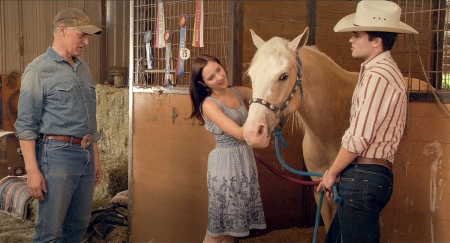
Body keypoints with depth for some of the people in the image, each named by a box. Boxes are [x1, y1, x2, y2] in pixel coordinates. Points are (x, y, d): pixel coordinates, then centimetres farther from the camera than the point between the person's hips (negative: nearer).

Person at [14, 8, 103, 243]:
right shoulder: (38, 69, -6)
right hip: (57, 154, -7)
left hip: (86, 155, 7)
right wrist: (32, 170, -16)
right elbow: (26, 125, -10)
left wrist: (96, 159, 20)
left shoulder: (84, 69, 16)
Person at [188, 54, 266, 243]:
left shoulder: (239, 92, 3)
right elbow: (240, 133, -24)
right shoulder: (209, 105, -16)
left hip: (246, 160, 6)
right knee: (219, 228, 3)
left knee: (233, 223, 14)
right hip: (226, 163, -6)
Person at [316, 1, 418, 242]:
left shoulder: (377, 76, -16)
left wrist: (332, 172, -6)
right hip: (374, 174, 10)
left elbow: (359, 138, -19)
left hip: (363, 177, -10)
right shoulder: (386, 71, 16)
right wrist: (339, 171, 17)